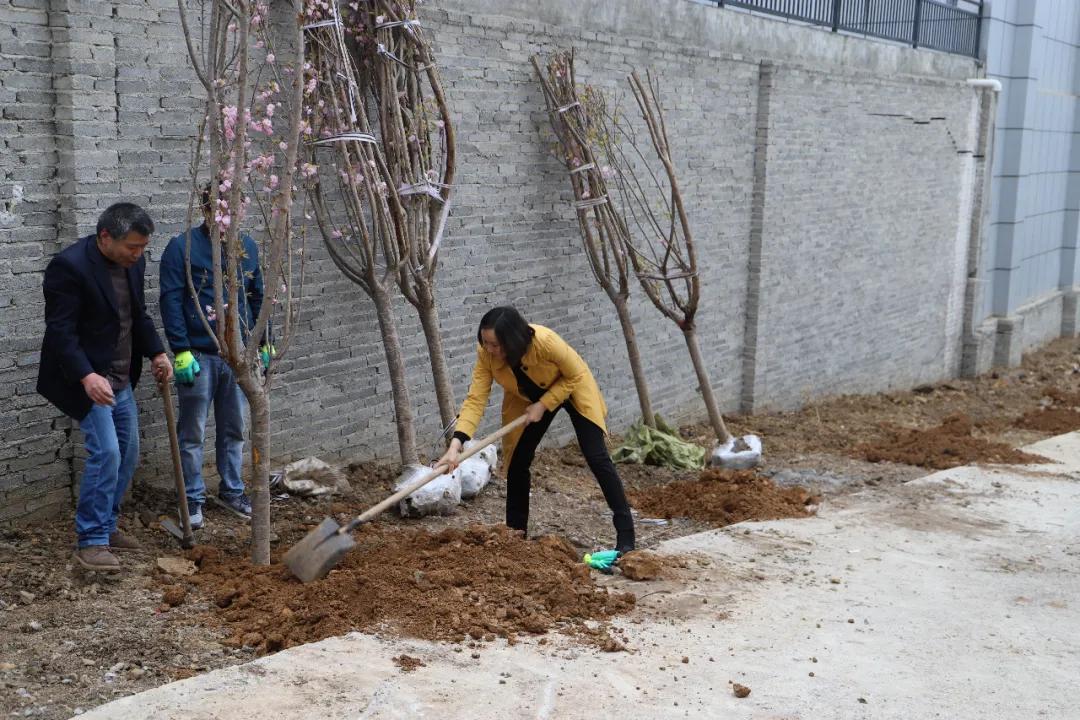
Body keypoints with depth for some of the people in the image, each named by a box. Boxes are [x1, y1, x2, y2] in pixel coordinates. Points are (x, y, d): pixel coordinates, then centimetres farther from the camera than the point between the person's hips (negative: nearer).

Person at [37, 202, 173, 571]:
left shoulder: (132, 262, 2)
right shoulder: (69, 265, -21)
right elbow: (60, 331, -23)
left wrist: (156, 352, 2)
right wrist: (86, 376, -32)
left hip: (120, 377, 8)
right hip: (86, 378, -8)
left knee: (127, 453, 10)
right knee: (105, 451, -14)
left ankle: (105, 526, 24)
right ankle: (91, 542, -6)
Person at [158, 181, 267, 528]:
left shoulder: (248, 247, 8)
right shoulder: (182, 247, -7)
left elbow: (258, 299, 14)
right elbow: (171, 302, -11)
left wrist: (263, 344, 11)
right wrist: (181, 351, -16)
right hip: (198, 355, -4)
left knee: (234, 429, 13)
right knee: (192, 433, 4)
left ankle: (232, 490, 26)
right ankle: (192, 499, 13)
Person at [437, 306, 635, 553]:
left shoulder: (545, 341, -41)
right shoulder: (485, 354, -29)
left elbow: (575, 375, -24)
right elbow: (475, 399, -31)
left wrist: (543, 405, -27)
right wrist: (456, 445, -41)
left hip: (571, 388, -4)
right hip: (528, 398, 4)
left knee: (596, 457, -11)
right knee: (517, 463, 0)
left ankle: (625, 534, -4)